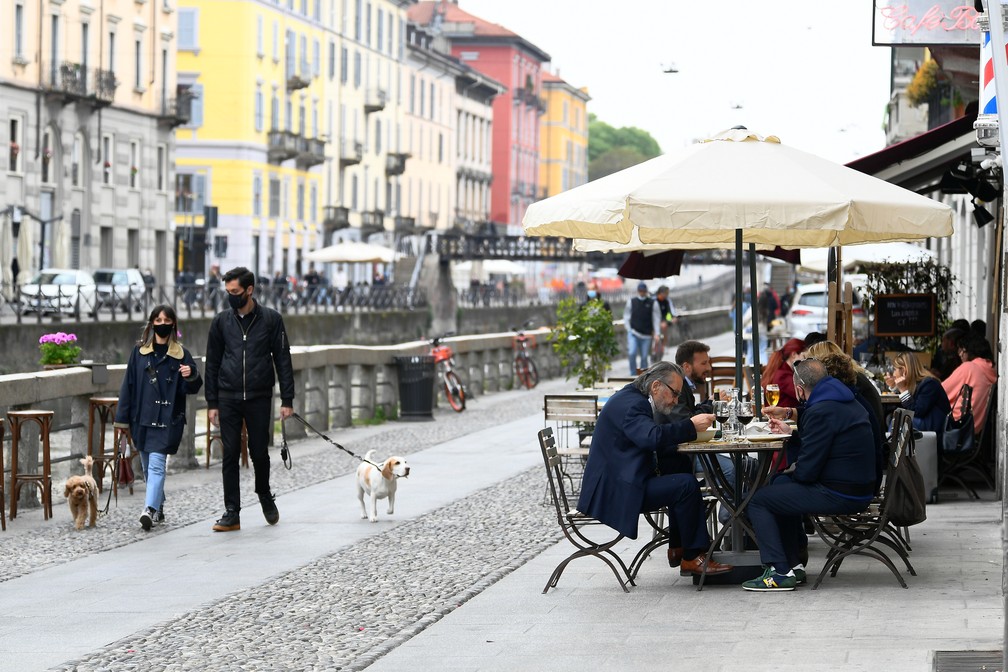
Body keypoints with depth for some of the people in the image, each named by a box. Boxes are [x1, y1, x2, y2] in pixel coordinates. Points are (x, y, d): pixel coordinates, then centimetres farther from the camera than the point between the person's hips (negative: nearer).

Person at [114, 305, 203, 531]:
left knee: (156, 464, -15)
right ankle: (158, 508, 24)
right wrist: (122, 418, 4)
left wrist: (191, 376, -19)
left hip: (167, 421, -3)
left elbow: (192, 389, 4)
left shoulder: (181, 355, 4)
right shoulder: (139, 351, 8)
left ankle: (150, 510, -25)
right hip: (142, 418, 3)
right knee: (148, 467, 10)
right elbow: (128, 385, 8)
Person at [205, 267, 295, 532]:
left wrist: (287, 400, -4)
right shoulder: (221, 321, 6)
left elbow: (283, 360, 1)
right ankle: (231, 513, 3)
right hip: (228, 398, 1)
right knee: (230, 455, -1)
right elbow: (212, 364, 10)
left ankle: (265, 496, 31)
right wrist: (212, 403, 5)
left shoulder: (270, 319, 0)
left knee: (260, 453, 4)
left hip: (259, 398, -1)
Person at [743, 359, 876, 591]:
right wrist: (791, 434, 28)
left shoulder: (820, 412, -19)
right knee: (782, 484, 30)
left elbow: (807, 470, -19)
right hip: (859, 490, 10)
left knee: (758, 501, -2)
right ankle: (793, 564, 29)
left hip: (838, 496, -10)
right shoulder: (849, 404, 13)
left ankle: (780, 573, -5)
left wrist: (793, 470, 3)